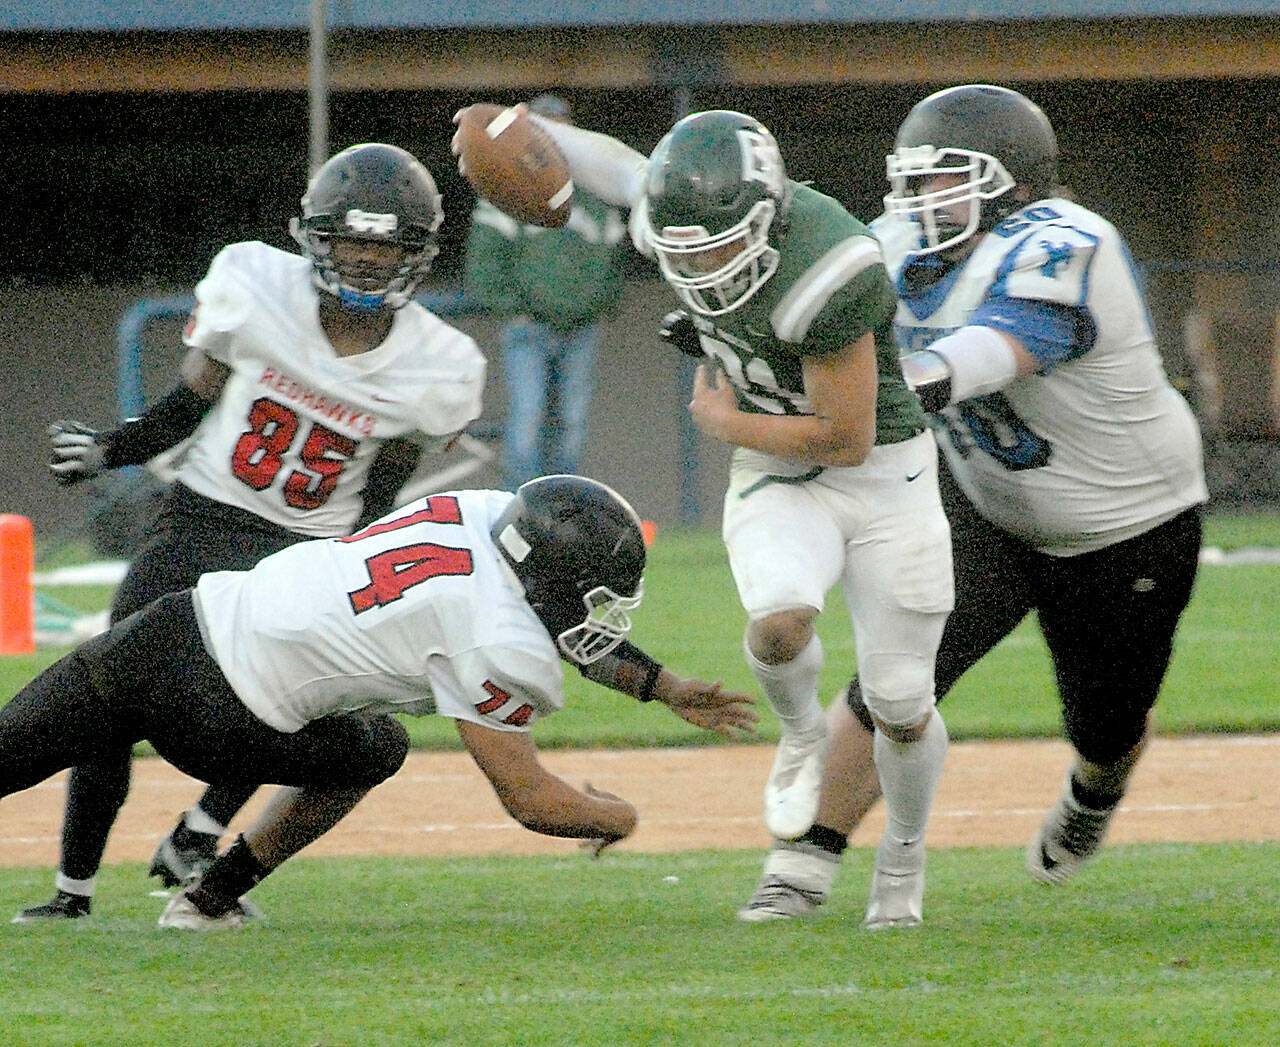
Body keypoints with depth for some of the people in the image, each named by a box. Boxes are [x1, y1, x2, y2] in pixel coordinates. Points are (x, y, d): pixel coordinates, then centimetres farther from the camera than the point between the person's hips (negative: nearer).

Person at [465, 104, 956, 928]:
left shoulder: (820, 275, -32)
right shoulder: (684, 214, -12)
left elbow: (846, 439, -24)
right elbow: (619, 166, 13)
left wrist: (725, 423, -11)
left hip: (884, 476, -4)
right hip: (777, 480, 4)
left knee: (901, 705, 2)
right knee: (779, 622, -28)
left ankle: (903, 860, 32)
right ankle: (801, 734, 7)